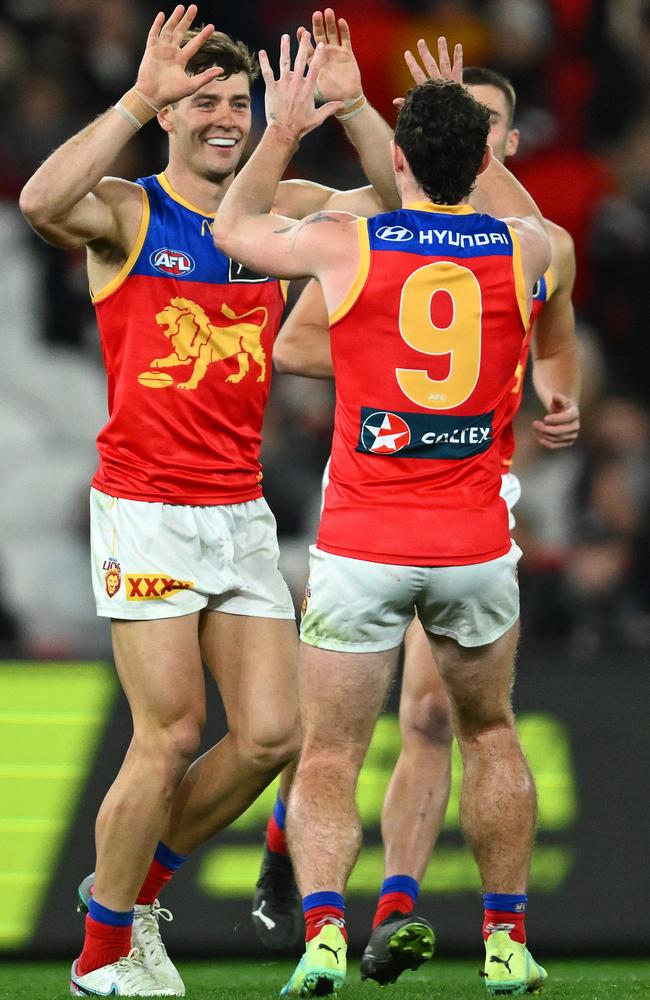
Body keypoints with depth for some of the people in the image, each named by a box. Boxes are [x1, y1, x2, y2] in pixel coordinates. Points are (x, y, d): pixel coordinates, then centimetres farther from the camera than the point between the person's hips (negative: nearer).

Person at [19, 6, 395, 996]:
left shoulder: (278, 211, 10)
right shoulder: (126, 213, -5)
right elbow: (42, 201, -27)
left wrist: (351, 105, -9)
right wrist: (140, 97, -29)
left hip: (242, 514, 5)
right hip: (146, 510, -5)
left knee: (270, 736, 0)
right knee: (171, 736, -7)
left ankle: (136, 885, 21)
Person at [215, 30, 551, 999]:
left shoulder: (344, 243, -7)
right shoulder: (521, 249, -1)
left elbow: (234, 228, 14)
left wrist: (282, 132, 23)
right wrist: (461, 126, 34)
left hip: (361, 548, -2)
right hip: (476, 545, 2)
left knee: (328, 757, 3)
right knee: (489, 734, 22)